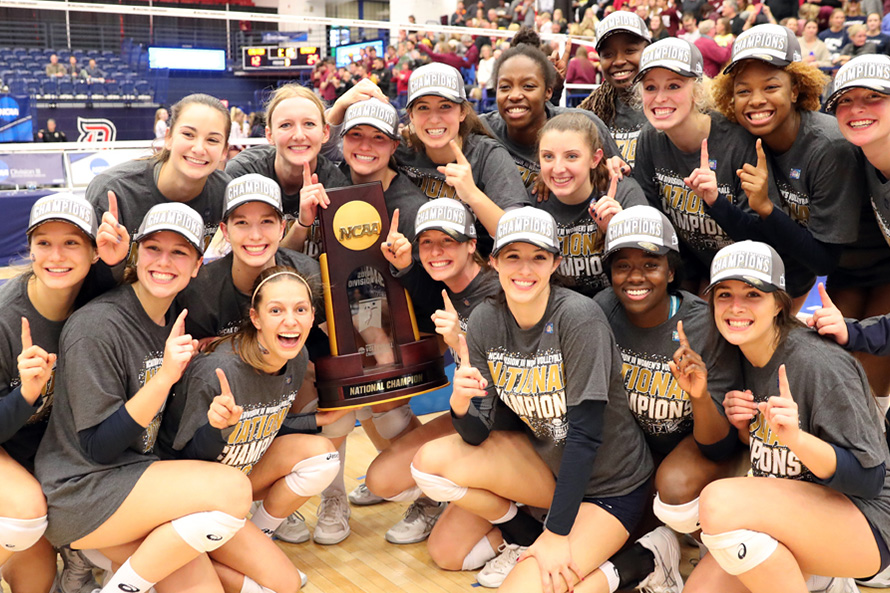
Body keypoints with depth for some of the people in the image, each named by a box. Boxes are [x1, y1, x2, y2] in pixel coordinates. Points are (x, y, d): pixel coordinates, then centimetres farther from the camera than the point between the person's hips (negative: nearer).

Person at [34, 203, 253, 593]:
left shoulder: (172, 321, 6)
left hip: (135, 478, 7)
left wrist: (190, 357, 1)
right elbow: (98, 448, -19)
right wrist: (165, 376, -28)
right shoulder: (96, 327, -19)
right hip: (77, 495, -6)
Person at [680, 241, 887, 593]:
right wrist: (743, 428, -9)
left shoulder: (821, 365, -21)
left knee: (720, 502, -32)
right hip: (784, 518, 7)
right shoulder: (743, 357, 2)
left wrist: (797, 438, -36)